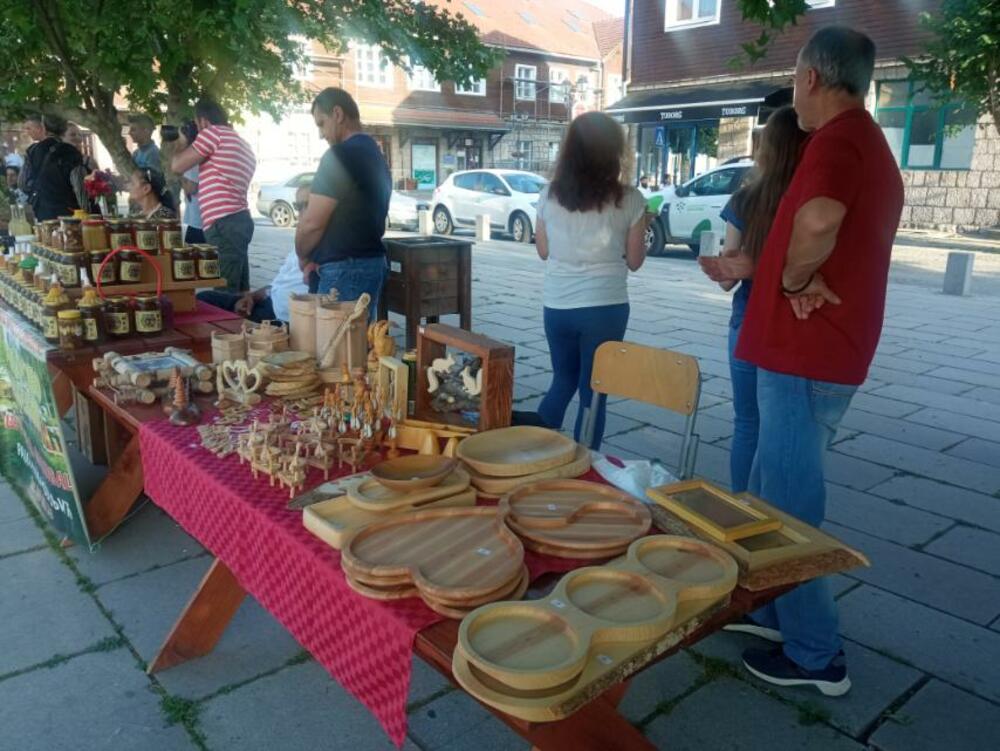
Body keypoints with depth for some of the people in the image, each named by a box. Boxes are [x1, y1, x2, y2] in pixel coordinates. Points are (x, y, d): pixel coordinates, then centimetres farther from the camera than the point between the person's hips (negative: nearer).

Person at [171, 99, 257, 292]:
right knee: (239, 290, 11)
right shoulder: (244, 147, 25)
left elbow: (177, 166, -2)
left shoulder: (213, 133, -4)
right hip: (240, 219, 9)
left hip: (223, 224, -9)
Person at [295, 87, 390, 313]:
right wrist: (318, 255, 15)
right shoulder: (376, 156, 15)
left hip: (346, 269, -9)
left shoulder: (339, 155, -14)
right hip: (374, 262, 9)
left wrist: (303, 257, 3)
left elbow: (312, 223, -16)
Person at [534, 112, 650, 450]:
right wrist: (642, 225, 17)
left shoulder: (549, 195, 1)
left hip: (556, 305, 4)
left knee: (563, 381, 23)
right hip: (604, 306, -3)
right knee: (593, 391, 7)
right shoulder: (628, 199, -7)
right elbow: (634, 261, 1)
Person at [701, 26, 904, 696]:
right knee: (771, 492, 20)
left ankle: (816, 655, 16)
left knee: (791, 505, 1)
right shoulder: (870, 145, 18)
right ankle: (769, 609, 34)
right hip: (820, 351, 10)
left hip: (805, 355, -10)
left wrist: (793, 280, -19)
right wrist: (749, 269, 26)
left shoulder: (837, 138, -15)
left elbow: (818, 221, -38)